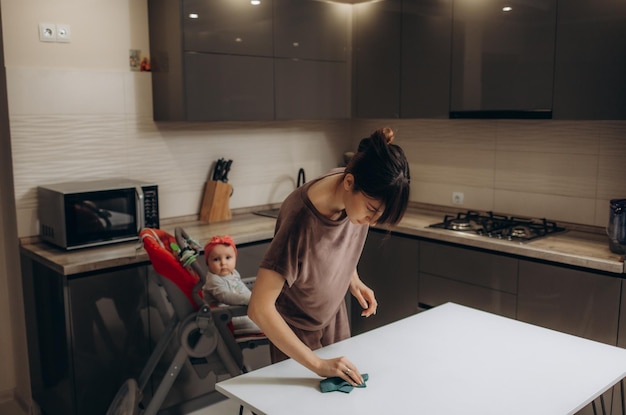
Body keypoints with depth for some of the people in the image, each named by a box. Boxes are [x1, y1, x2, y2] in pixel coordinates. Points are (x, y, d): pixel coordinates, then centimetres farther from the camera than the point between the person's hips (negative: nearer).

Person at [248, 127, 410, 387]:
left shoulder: (358, 195, -19)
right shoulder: (299, 219, -37)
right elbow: (259, 309, -36)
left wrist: (353, 279, -5)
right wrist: (318, 365, -36)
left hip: (335, 314, 6)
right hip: (295, 327, -5)